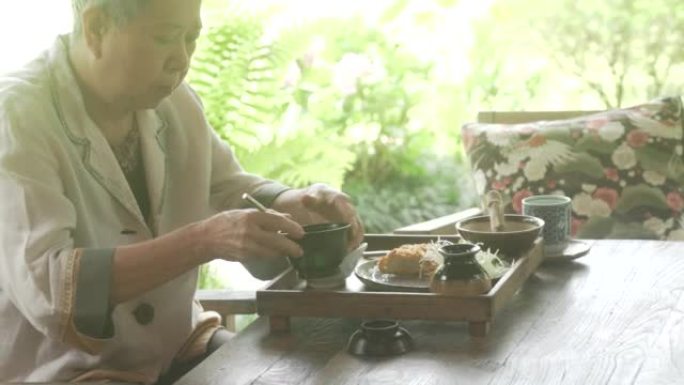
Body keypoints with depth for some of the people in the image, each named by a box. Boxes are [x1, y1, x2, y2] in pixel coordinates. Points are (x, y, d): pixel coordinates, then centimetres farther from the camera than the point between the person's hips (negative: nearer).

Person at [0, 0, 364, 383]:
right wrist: (204, 241, -36)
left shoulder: (173, 98, 0)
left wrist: (298, 202, -11)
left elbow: (227, 189, 12)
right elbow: (44, 289, -29)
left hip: (176, 347, 7)